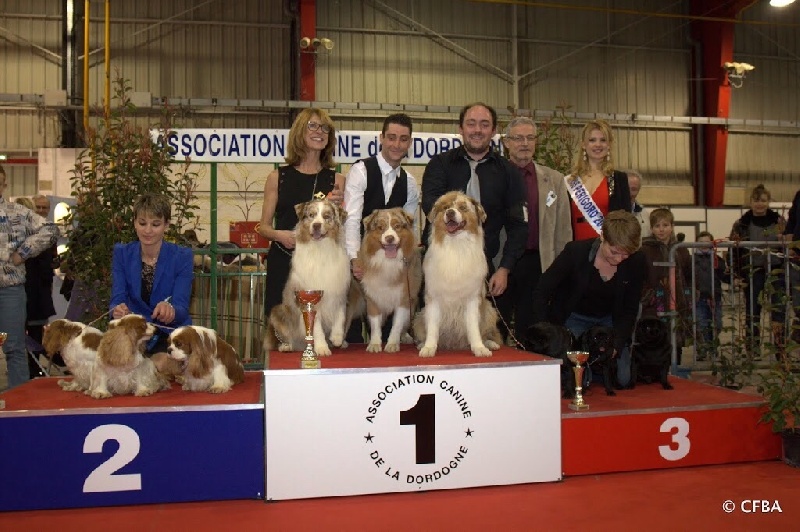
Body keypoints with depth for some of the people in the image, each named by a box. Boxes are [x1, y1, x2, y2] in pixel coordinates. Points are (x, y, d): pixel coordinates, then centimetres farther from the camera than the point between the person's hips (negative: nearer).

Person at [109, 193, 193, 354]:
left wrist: (171, 310, -40)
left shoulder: (181, 256, -8)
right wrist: (117, 311, -34)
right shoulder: (122, 253, 0)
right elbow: (117, 298, -9)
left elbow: (182, 308, -16)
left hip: (172, 335, -2)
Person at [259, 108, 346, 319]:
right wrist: (280, 235, -9)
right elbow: (264, 226, 11)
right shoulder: (278, 177, 9)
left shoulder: (337, 180, 10)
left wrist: (338, 206, -6)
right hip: (282, 263, 0)